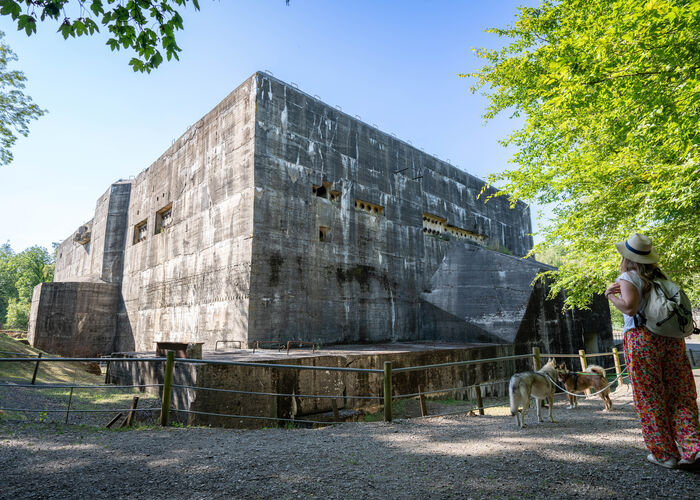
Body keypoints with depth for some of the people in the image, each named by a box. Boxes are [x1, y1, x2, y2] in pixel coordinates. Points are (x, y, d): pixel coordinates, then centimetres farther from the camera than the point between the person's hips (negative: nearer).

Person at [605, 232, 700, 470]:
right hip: (671, 337, 6)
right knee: (680, 395, 10)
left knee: (650, 399, 4)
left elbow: (630, 307, -20)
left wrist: (611, 296, -2)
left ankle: (665, 453, 11)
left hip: (642, 338, -6)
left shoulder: (628, 278, -8)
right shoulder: (658, 276, 11)